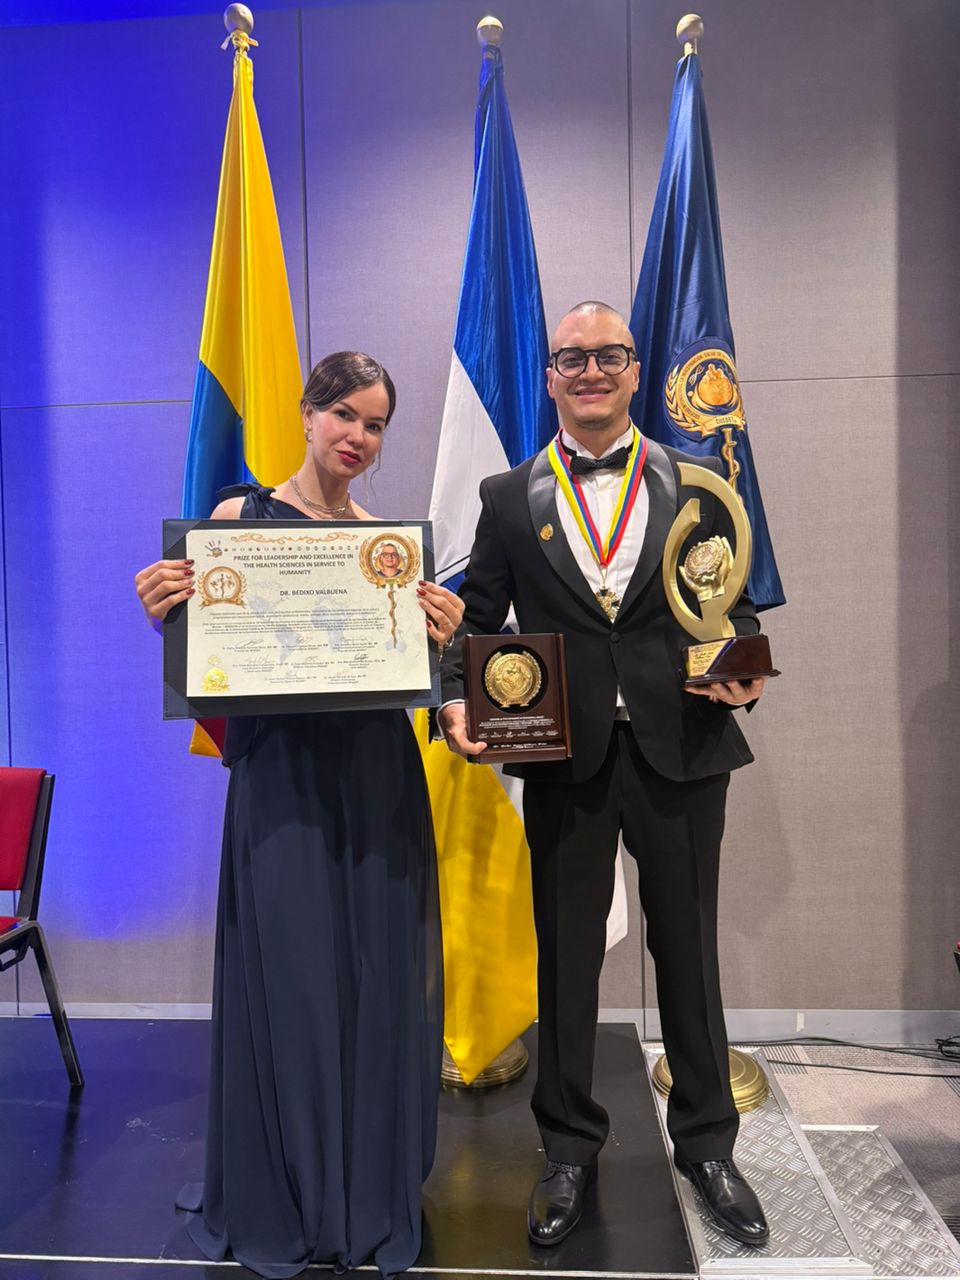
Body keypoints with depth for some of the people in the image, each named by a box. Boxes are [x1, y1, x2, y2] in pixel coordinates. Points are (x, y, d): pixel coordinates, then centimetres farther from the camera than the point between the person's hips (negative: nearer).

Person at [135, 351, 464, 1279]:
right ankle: (285, 1199, 32)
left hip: (376, 773, 3)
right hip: (279, 772, -2)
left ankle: (370, 1193, 34)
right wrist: (161, 613, -19)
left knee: (377, 977, 10)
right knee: (289, 978, 6)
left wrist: (438, 635, -10)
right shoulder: (236, 516, 2)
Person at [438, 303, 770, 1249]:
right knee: (565, 958, 12)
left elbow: (734, 606, 7)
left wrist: (742, 672, -13)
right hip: (565, 759, 0)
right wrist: (457, 699, -13)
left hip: (679, 753, 1)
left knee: (689, 951, 15)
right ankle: (569, 1150, 34)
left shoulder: (695, 486, 6)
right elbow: (476, 617, 3)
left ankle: (705, 1144, 38)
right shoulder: (509, 497, 5)